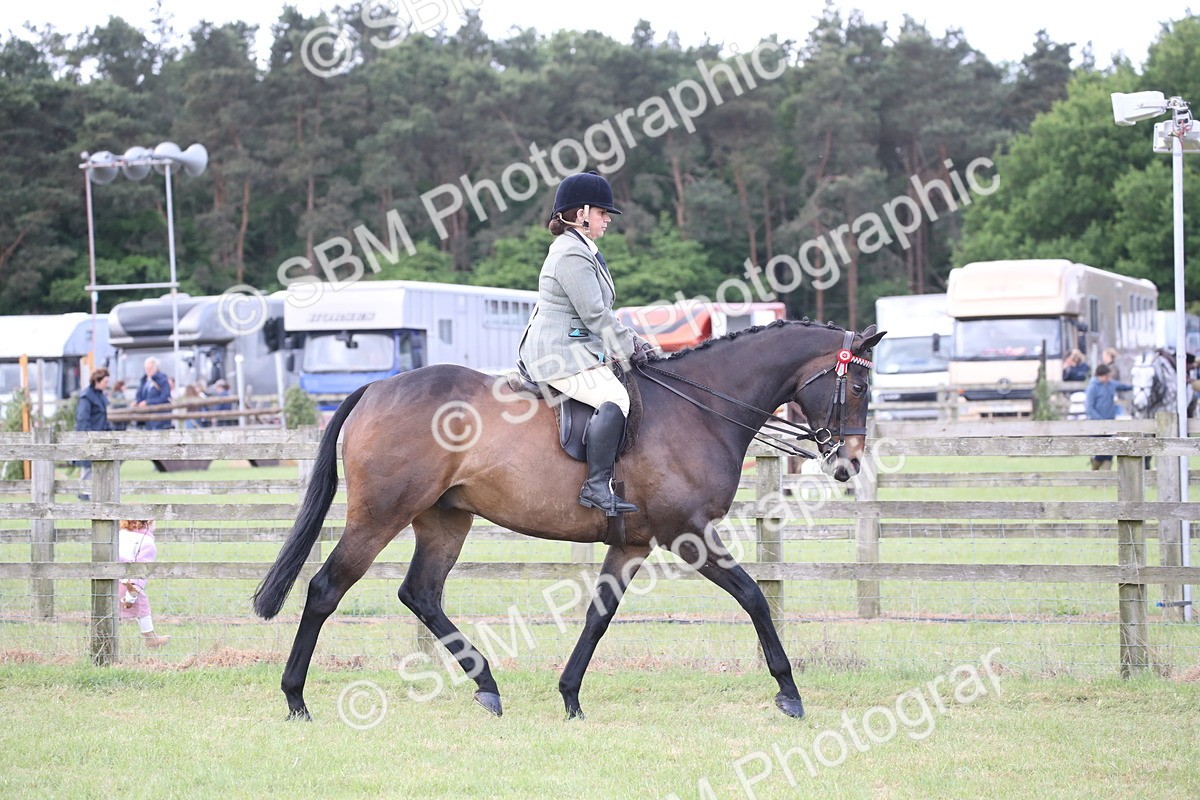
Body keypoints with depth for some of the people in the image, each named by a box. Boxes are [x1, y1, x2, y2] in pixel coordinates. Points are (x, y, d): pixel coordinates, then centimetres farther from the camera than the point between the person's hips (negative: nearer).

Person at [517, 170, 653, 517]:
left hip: (574, 348, 12)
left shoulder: (581, 250, 20)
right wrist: (628, 348, -9)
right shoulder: (571, 255, -15)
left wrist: (630, 339, 14)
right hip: (561, 354, -12)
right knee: (614, 398, -29)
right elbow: (595, 314, -18)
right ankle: (597, 485, -32)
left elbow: (599, 313, 25)